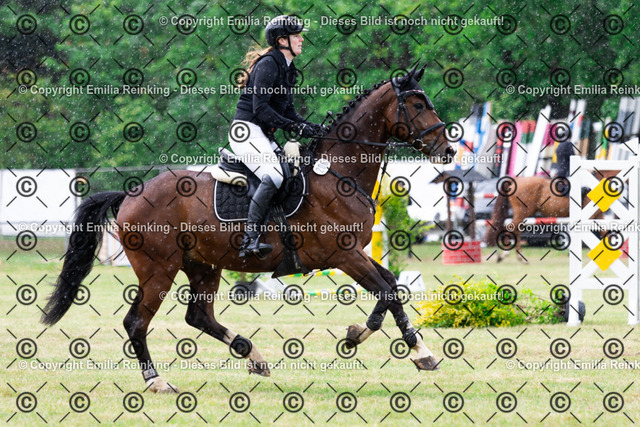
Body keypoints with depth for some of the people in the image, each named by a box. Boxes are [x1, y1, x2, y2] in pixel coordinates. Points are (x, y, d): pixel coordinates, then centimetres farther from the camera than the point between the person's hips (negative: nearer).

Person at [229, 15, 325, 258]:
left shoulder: (286, 68, 18)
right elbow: (260, 109, -19)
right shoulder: (268, 64, -12)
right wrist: (294, 127, -21)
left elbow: (287, 110, 20)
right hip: (247, 130, -10)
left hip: (263, 137, 10)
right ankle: (250, 240, -35)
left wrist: (310, 127, 4)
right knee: (273, 176, -28)